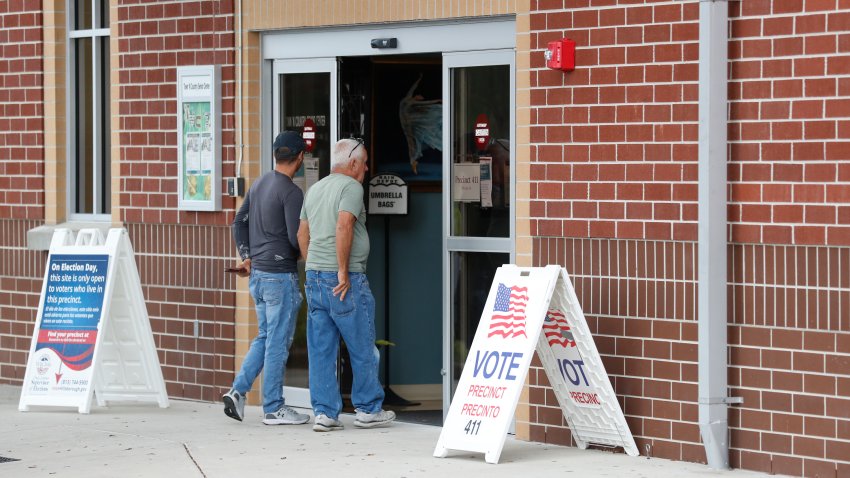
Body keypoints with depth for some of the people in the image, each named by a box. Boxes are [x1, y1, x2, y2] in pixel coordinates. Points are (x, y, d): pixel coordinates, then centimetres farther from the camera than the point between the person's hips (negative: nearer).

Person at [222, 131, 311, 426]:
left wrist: (246, 257, 16)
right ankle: (273, 408, 3)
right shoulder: (291, 192, -14)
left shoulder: (259, 185, 11)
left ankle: (238, 391, 5)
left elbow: (239, 222, 16)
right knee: (278, 342, -1)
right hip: (281, 275, -8)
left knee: (265, 337, 16)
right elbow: (295, 236, -17)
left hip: (257, 274, 8)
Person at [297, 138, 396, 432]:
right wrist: (343, 270, -19)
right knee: (363, 349, 4)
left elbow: (303, 234, 20)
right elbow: (344, 226, -21)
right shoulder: (350, 187, -8)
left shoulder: (315, 189, 17)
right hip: (344, 280, -8)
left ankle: (324, 412, 5)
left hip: (314, 276, 8)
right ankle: (368, 410, 10)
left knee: (321, 350, 6)